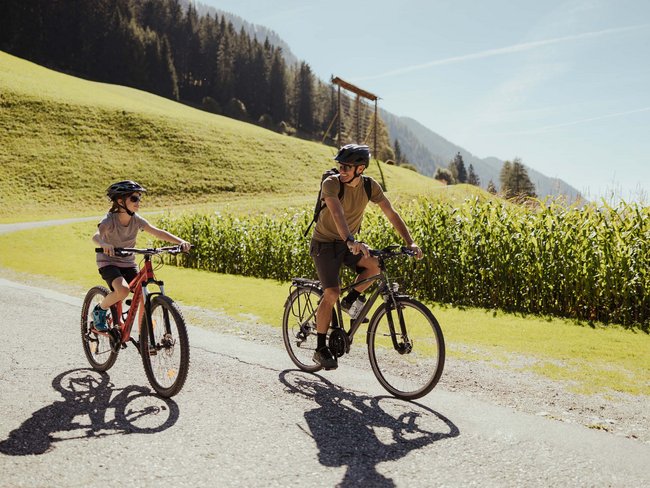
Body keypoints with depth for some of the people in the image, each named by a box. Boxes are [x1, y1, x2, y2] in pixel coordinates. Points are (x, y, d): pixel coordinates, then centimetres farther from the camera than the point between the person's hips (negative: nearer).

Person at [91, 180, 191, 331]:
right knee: (123, 290, -30)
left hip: (128, 263, 5)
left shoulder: (136, 219, -8)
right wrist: (104, 244, -63)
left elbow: (158, 232, -16)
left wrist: (181, 242, -31)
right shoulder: (110, 220, -20)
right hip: (108, 262, -5)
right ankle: (99, 310, -1)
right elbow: (96, 236, -38)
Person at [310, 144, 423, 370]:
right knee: (332, 293, -17)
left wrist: (410, 242, -21)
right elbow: (337, 214, -38)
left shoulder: (370, 186, -8)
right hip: (325, 243, -4)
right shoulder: (331, 183, -22)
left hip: (348, 243, 4)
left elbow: (391, 214, -9)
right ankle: (321, 349, -2)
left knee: (376, 264, -24)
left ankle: (351, 300, 4)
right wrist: (351, 241, -55)